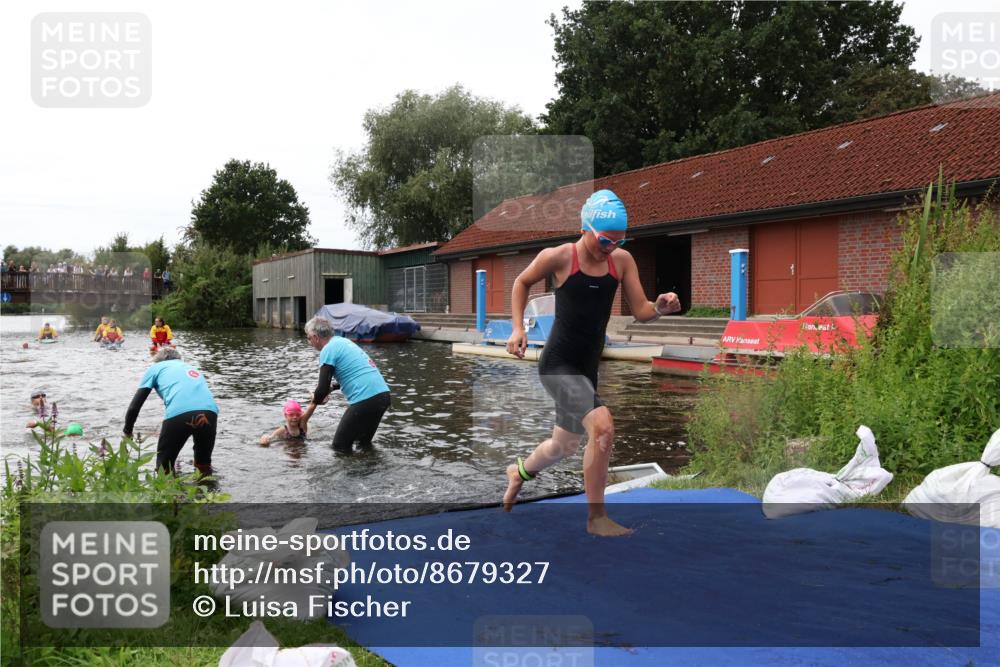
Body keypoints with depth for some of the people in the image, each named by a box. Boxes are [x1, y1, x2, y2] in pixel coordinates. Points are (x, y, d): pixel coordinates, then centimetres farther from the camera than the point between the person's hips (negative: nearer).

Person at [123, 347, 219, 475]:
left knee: (164, 465, 18)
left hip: (179, 413, -4)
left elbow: (135, 405, 21)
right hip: (210, 411, 4)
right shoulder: (193, 368, 40)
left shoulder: (156, 367, 27)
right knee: (204, 464, 28)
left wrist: (127, 431, 34)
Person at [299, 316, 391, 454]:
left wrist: (309, 411, 4)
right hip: (384, 395, 9)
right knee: (364, 443, 25)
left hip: (365, 400, -9)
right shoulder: (343, 341, 21)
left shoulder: (328, 350, -6)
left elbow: (323, 389, -11)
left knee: (340, 447, 3)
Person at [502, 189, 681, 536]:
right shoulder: (558, 257, -11)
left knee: (564, 445, 22)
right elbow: (522, 282, 7)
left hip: (587, 369, 6)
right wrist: (517, 328, -2)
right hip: (557, 364, -6)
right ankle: (596, 517, -9)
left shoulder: (622, 260, 0)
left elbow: (641, 312, 0)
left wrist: (661, 308, -21)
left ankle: (520, 472, 55)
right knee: (602, 426, -25)